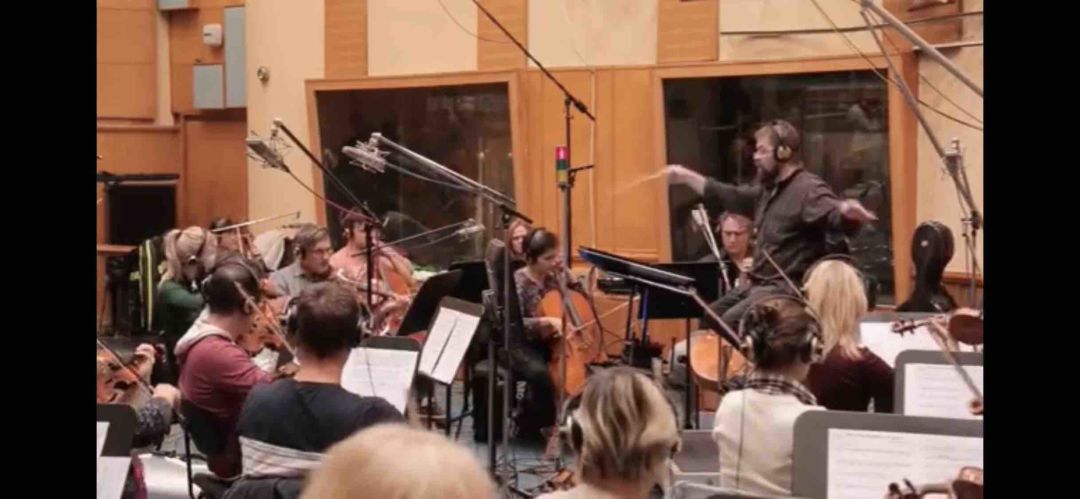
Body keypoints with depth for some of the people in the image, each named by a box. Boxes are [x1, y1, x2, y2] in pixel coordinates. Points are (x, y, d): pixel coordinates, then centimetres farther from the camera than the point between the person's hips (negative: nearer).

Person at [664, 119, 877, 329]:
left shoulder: (808, 189, -16)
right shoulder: (768, 188, 15)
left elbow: (835, 216, -33)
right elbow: (728, 196, 27)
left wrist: (847, 211, -58)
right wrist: (686, 176, 29)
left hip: (789, 288, -11)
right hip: (760, 284, 11)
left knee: (732, 321, -27)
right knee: (710, 315, 15)